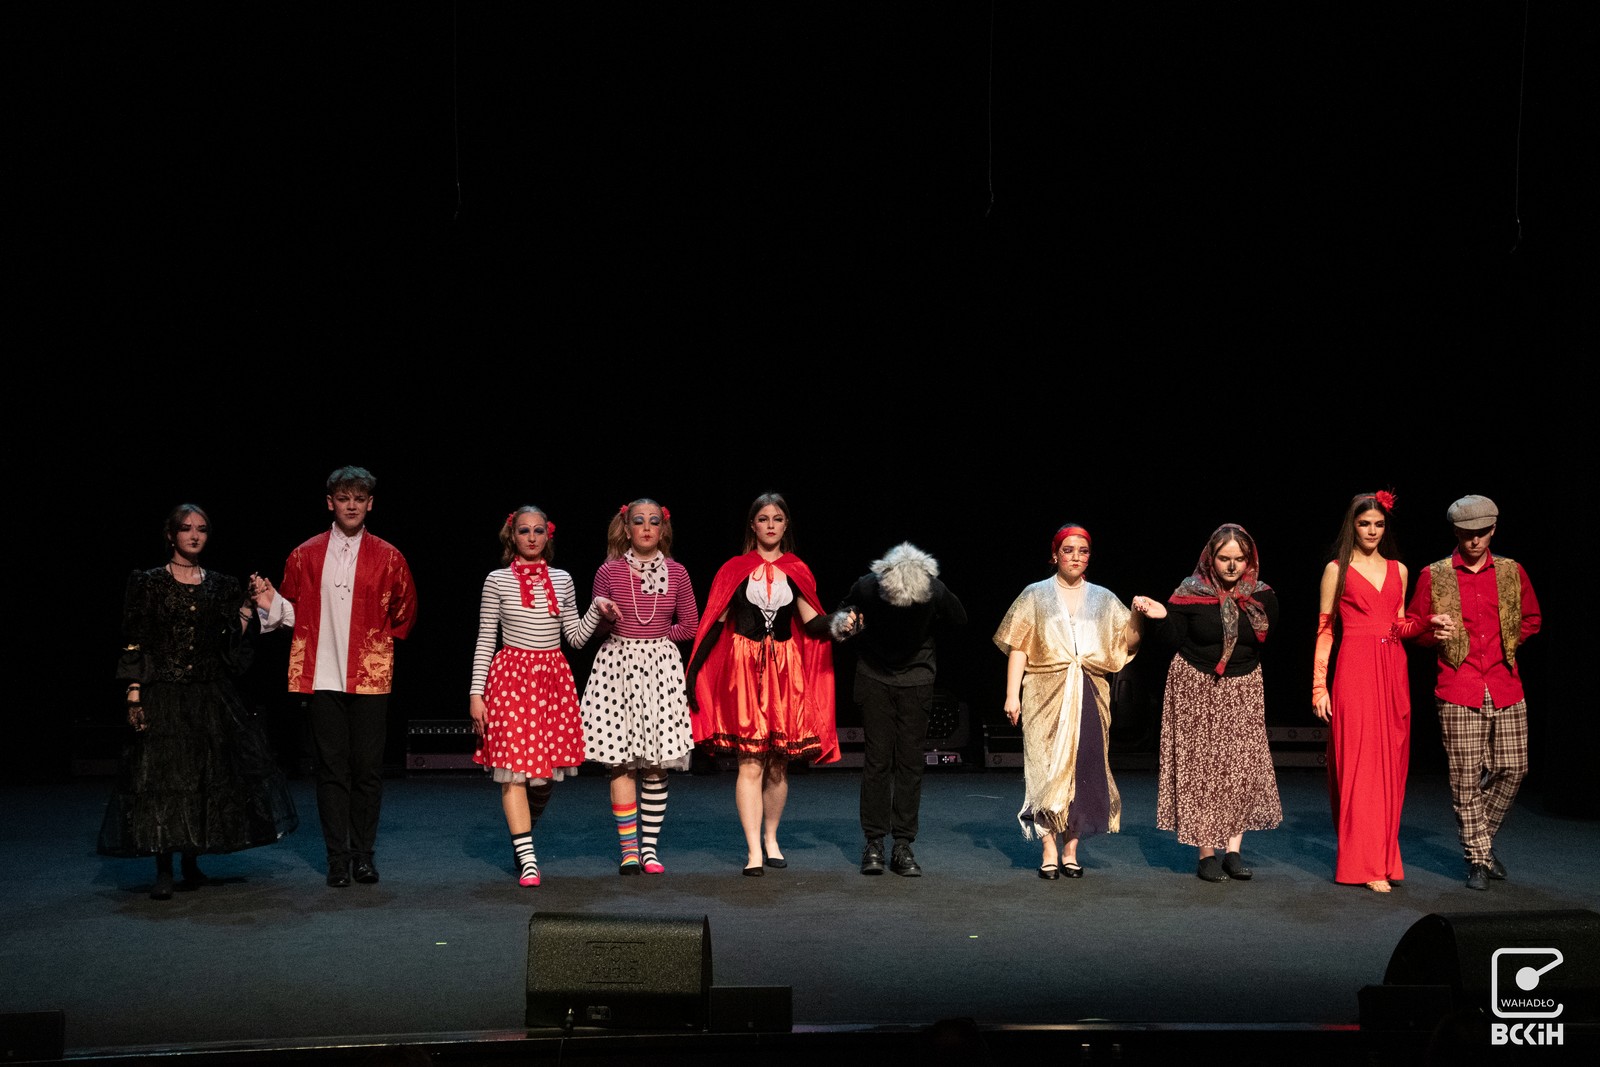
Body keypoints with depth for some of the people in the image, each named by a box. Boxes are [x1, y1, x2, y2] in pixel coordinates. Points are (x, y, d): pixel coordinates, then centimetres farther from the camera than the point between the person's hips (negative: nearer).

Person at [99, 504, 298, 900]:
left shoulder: (222, 586, 10)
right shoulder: (148, 583, 1)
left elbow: (233, 645, 12)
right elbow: (135, 642, -2)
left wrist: (245, 620, -6)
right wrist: (134, 693, -9)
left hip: (212, 696, 3)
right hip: (163, 696, -3)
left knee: (208, 774, 4)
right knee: (162, 775, -6)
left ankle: (192, 864, 16)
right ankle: (163, 870, -1)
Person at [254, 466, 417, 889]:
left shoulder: (388, 557, 6)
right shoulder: (305, 555, 7)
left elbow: (404, 615, 14)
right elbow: (295, 613, 11)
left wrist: (377, 645, 10)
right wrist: (272, 604, -8)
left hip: (370, 676, 0)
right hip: (323, 676, 0)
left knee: (368, 768, 2)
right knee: (331, 768, 3)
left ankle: (364, 854, 13)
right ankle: (337, 857, 9)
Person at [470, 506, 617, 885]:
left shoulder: (562, 580, 10)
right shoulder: (497, 581, 2)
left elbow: (577, 637, 13)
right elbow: (485, 641, 3)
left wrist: (597, 611, -4)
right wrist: (476, 693, -2)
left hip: (554, 676, 3)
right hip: (512, 675, -3)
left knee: (549, 768, 4)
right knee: (514, 769, -9)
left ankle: (522, 835, 29)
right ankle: (527, 860, -5)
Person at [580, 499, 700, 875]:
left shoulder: (676, 572, 4)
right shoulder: (609, 572, 1)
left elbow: (690, 625, 12)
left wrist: (656, 635, 5)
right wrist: (604, 617, -7)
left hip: (660, 665, 1)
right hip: (617, 664, -1)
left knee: (657, 764, 0)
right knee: (621, 762, -4)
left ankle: (649, 846, 9)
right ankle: (629, 847, 1)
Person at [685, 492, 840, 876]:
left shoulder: (797, 570, 9)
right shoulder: (734, 569, 3)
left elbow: (811, 622, 3)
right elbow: (715, 622, 2)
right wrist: (695, 669, -4)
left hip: (786, 669, 3)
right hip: (743, 667, -2)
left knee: (779, 764, 8)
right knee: (750, 762, -8)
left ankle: (771, 839, 24)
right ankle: (753, 851, -6)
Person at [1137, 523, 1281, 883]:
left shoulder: (1262, 596, -2)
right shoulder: (1191, 592, -8)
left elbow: (1271, 643, 4)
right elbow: (1175, 638, -7)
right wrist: (1159, 617, -22)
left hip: (1242, 690, 2)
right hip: (1196, 688, -2)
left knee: (1244, 765, -3)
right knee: (1200, 766, -1)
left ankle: (1234, 849, 4)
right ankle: (1207, 851, 4)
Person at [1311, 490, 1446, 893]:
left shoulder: (1398, 570, 15)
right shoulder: (1337, 570, 3)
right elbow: (1324, 631, 1)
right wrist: (1319, 686, -4)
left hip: (1393, 673, 4)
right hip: (1355, 671, -4)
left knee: (1390, 762, 6)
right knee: (1359, 762, -6)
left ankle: (1384, 854, 16)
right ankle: (1365, 865, -4)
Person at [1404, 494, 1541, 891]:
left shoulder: (1512, 572, 10)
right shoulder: (1433, 576, 3)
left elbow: (1531, 618, 21)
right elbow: (1413, 626, 9)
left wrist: (1507, 642, 7)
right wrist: (1436, 634, -11)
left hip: (1506, 687, 3)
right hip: (1459, 691, -2)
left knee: (1512, 769, 2)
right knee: (1466, 778, -3)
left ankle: (1483, 837, 25)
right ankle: (1477, 858, 7)